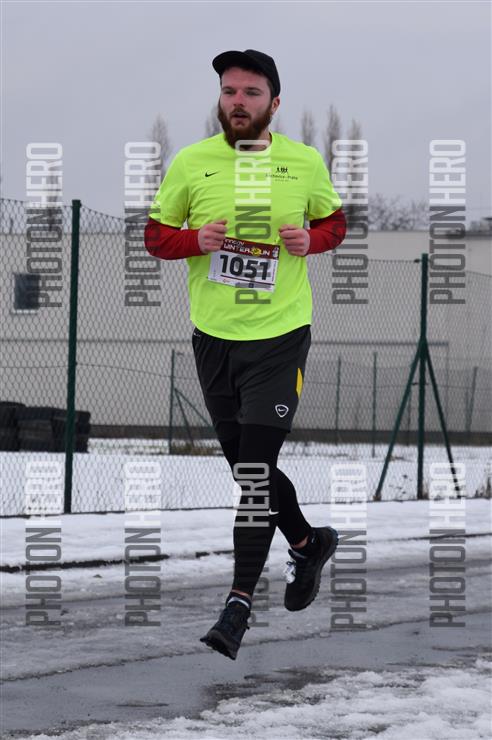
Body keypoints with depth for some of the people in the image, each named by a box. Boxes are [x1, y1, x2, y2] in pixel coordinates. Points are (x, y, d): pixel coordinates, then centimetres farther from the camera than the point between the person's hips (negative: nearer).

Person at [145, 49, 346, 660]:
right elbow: (155, 235, 6)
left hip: (280, 336, -3)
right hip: (213, 336, 3)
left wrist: (312, 239, -8)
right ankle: (308, 543, 40)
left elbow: (334, 220, 14)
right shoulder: (190, 163, -2)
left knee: (255, 472, -11)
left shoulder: (304, 162, -1)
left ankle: (239, 604, -5)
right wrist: (195, 239, -15)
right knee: (246, 467, 14)